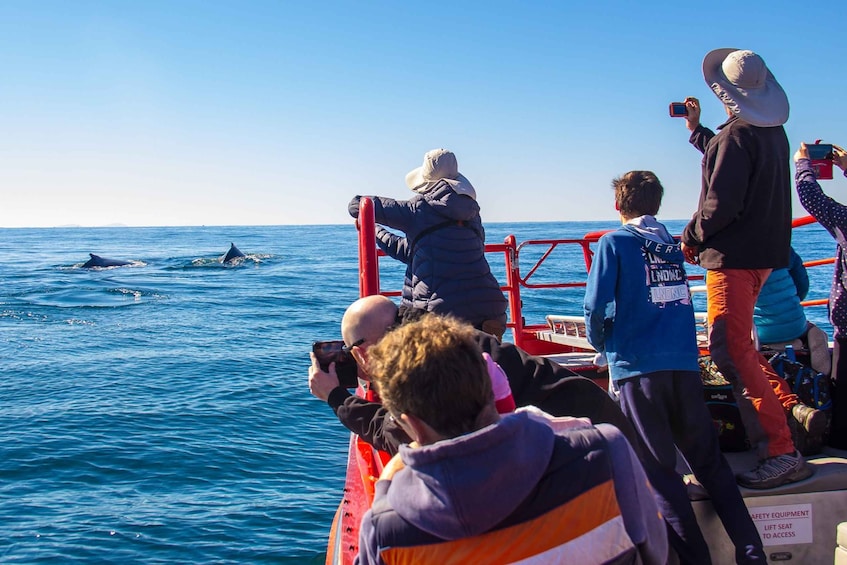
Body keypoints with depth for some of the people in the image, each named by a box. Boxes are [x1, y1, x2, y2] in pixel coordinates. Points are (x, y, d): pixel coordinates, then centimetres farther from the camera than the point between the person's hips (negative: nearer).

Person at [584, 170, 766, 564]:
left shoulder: (614, 243, -1)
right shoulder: (673, 245, 15)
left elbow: (597, 307, -7)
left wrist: (602, 345, 11)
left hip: (637, 367, -5)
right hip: (685, 364, 5)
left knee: (658, 469, 0)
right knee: (709, 459, 11)